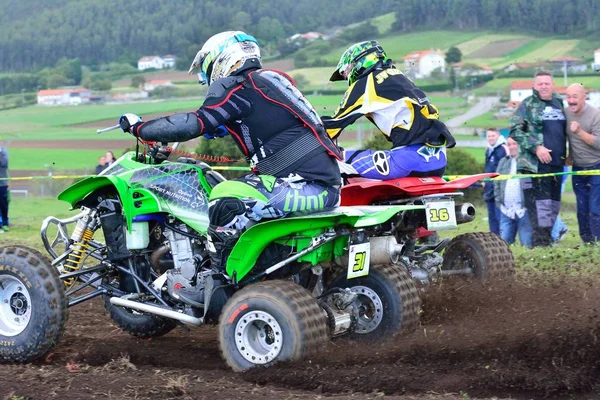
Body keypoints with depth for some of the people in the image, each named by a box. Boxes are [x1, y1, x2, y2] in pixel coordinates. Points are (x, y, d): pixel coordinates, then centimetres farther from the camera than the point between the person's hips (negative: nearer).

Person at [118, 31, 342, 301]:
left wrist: (138, 128, -4)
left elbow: (194, 125, -14)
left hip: (304, 185, -10)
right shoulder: (271, 79, 21)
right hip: (327, 181, 10)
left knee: (225, 205, -18)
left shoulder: (237, 87, -6)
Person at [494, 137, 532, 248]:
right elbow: (496, 182, 19)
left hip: (524, 210, -5)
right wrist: (499, 201, 9)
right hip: (507, 211, 5)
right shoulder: (503, 162, 18)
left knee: (527, 245, -3)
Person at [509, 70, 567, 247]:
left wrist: (566, 154, 19)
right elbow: (515, 130, -10)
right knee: (540, 203, -11)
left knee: (554, 203, 10)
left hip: (556, 163, 7)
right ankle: (541, 241, -10)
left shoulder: (559, 102, 16)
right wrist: (536, 147, -17)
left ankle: (547, 237, 19)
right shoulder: (528, 105, -3)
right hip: (535, 164, -6)